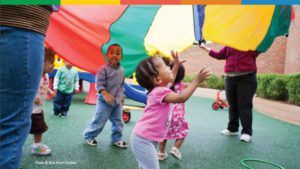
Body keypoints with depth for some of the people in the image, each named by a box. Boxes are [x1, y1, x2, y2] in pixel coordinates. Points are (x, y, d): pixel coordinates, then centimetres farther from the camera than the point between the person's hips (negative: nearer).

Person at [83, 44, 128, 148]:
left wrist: (122, 96, 15)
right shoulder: (103, 69, -15)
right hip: (105, 100, -6)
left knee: (118, 122, 11)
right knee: (99, 120, 3)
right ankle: (89, 136, 24)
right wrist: (106, 95, -31)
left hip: (117, 101, 6)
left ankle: (116, 139, 26)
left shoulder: (121, 70, 5)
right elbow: (99, 84, -20)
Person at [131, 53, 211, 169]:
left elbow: (170, 80, 30)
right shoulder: (159, 92, -24)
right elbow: (181, 98, -36)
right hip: (144, 140, -10)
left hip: (146, 138, 10)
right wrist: (197, 81, -31)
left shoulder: (159, 88, 8)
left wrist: (176, 65, 28)